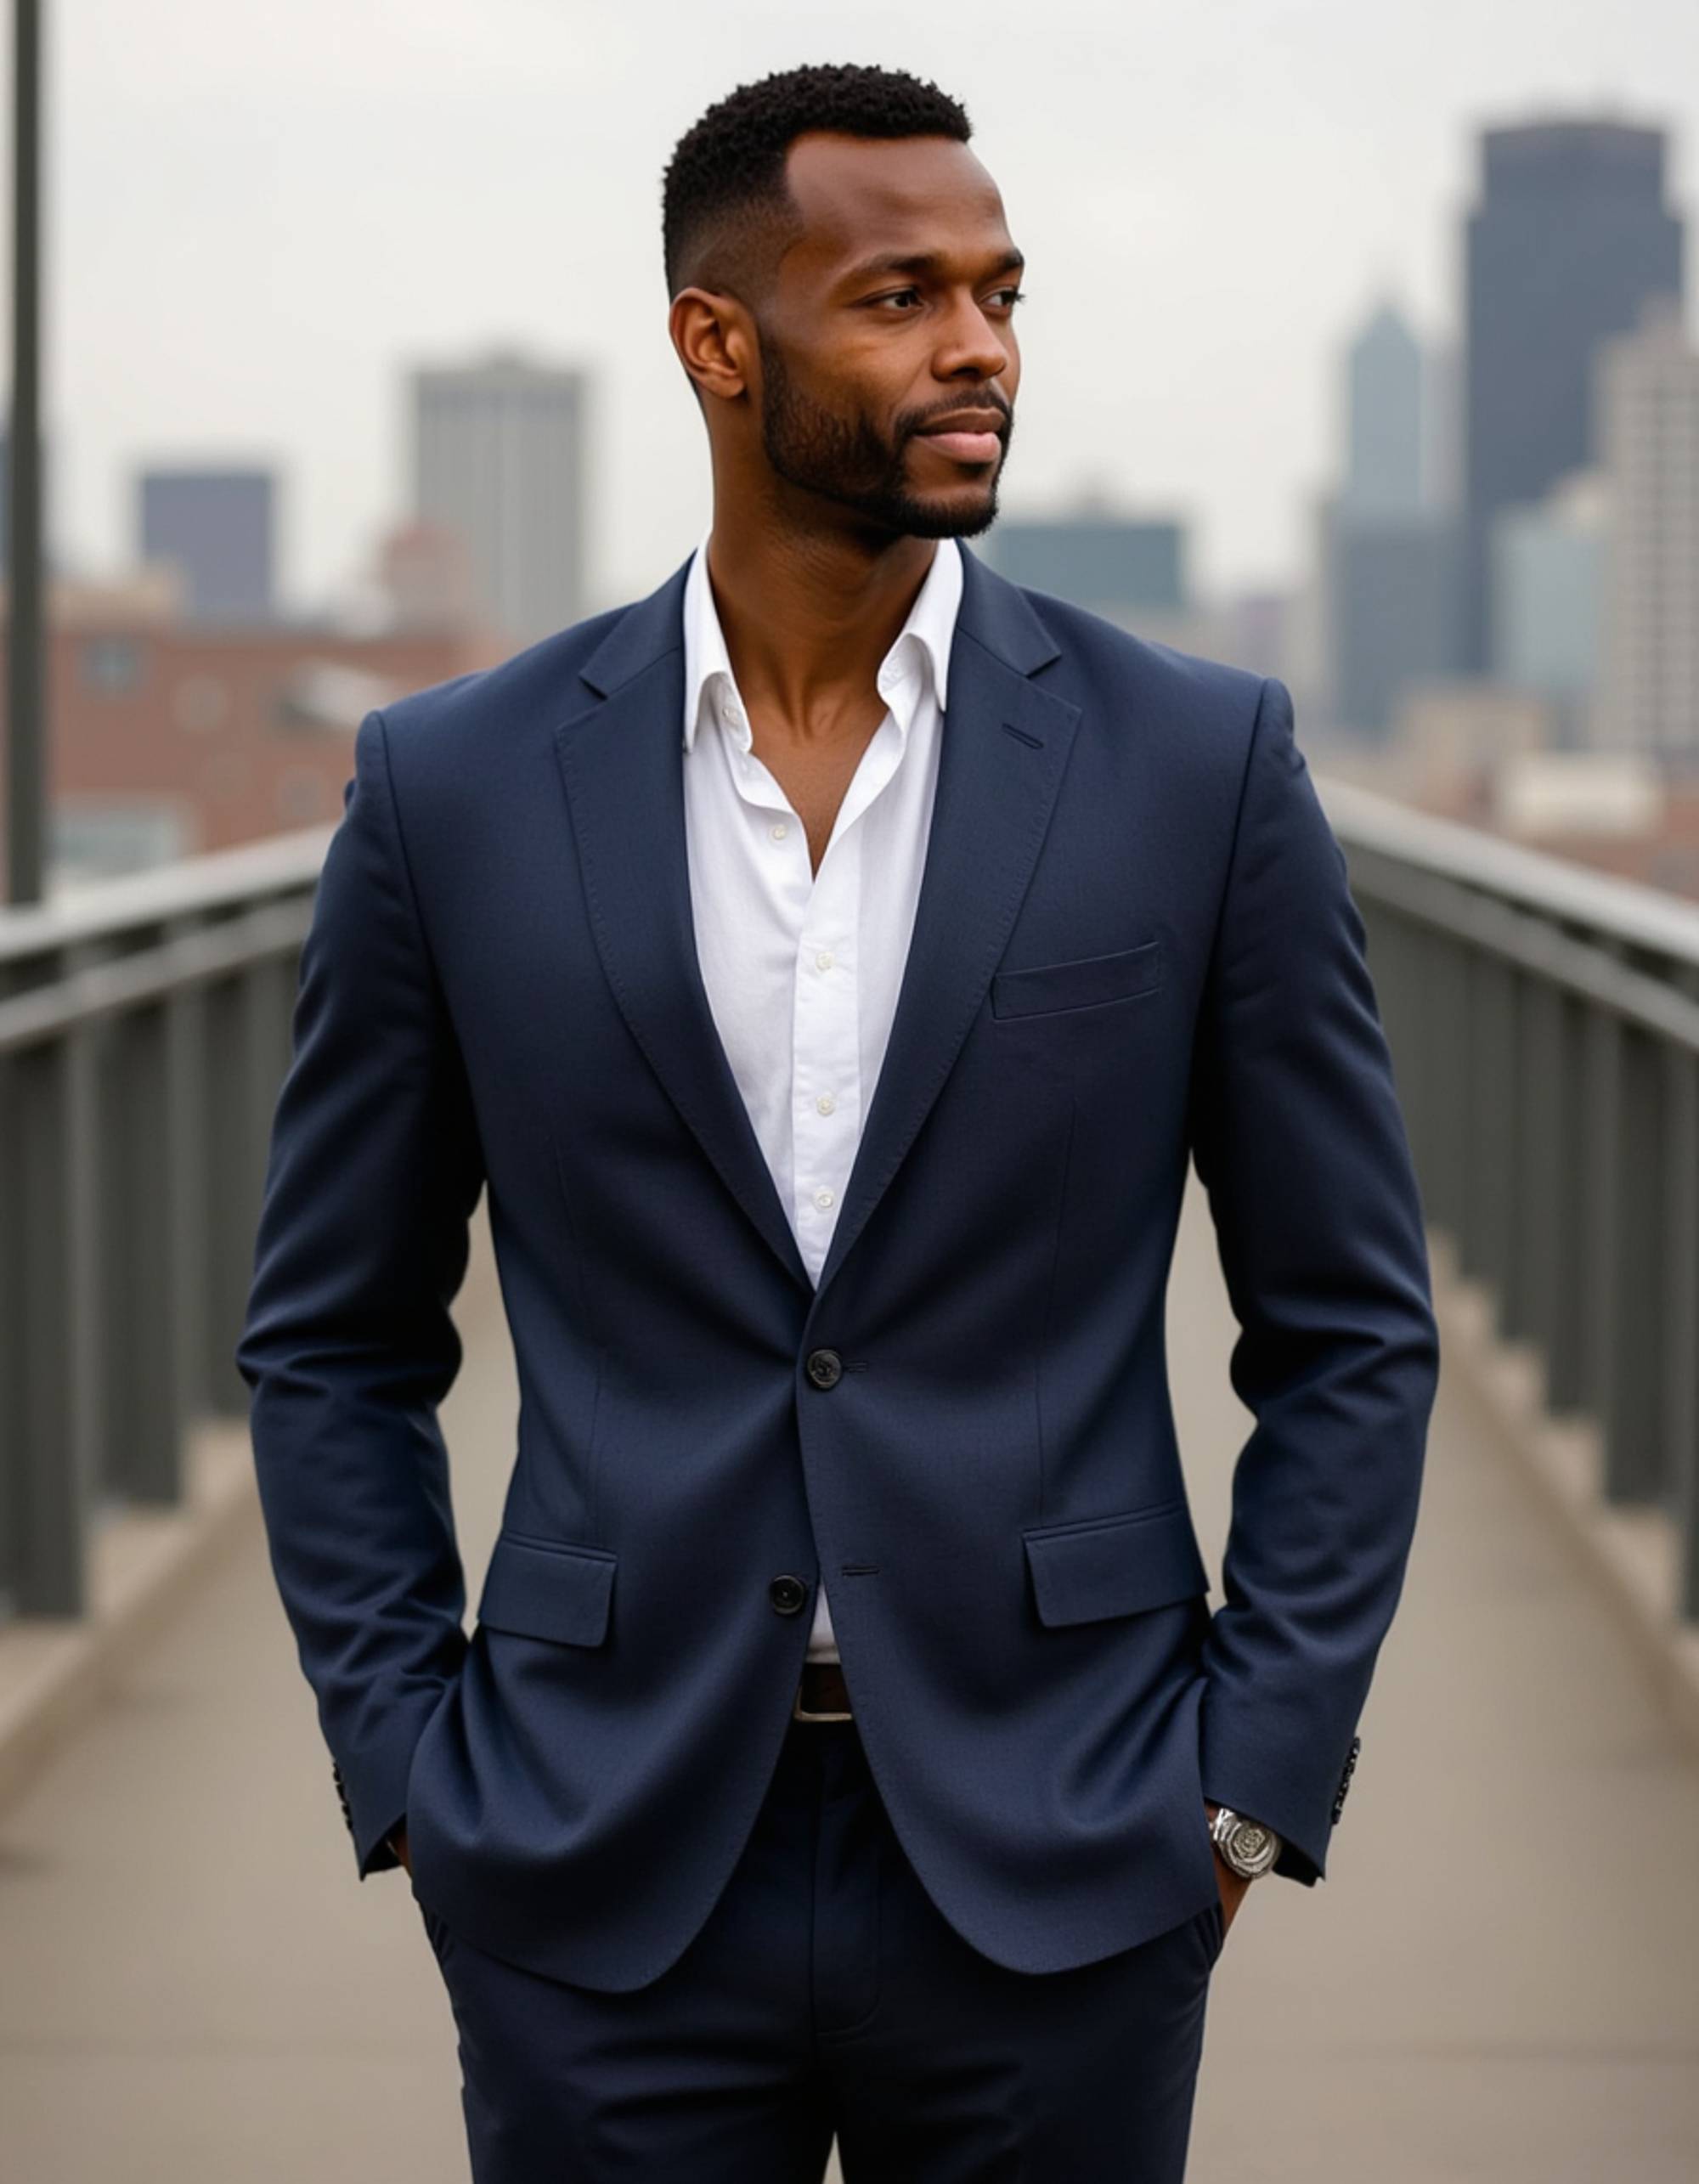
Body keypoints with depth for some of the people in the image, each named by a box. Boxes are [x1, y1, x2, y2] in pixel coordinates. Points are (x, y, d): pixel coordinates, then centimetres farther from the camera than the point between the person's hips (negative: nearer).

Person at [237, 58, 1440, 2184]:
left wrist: (1252, 1787, -3)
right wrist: (407, 1779, 1)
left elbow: (1349, 1328, 3)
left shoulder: (1199, 762, -1)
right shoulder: (455, 787, 1)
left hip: (1051, 1871, 0)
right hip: (604, 1885, 0)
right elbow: (332, 1342, 8)